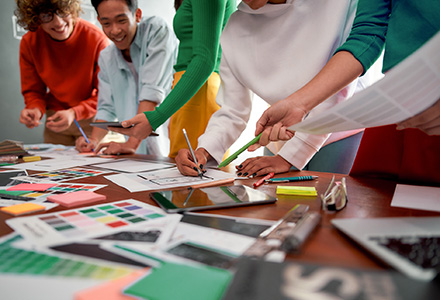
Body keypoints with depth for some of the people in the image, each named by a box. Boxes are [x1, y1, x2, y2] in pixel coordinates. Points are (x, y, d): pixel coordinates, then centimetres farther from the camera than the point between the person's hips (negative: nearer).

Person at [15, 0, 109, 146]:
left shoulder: (97, 39, -21)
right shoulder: (29, 43, -9)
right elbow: (33, 90, 2)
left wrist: (74, 113, -27)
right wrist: (36, 109, -21)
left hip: (95, 119, -3)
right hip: (55, 117, 3)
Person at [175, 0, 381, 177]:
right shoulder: (235, 29, -8)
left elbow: (336, 89, -19)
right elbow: (232, 113, -6)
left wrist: (288, 157, -22)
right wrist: (203, 151, -25)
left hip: (338, 130, -2)